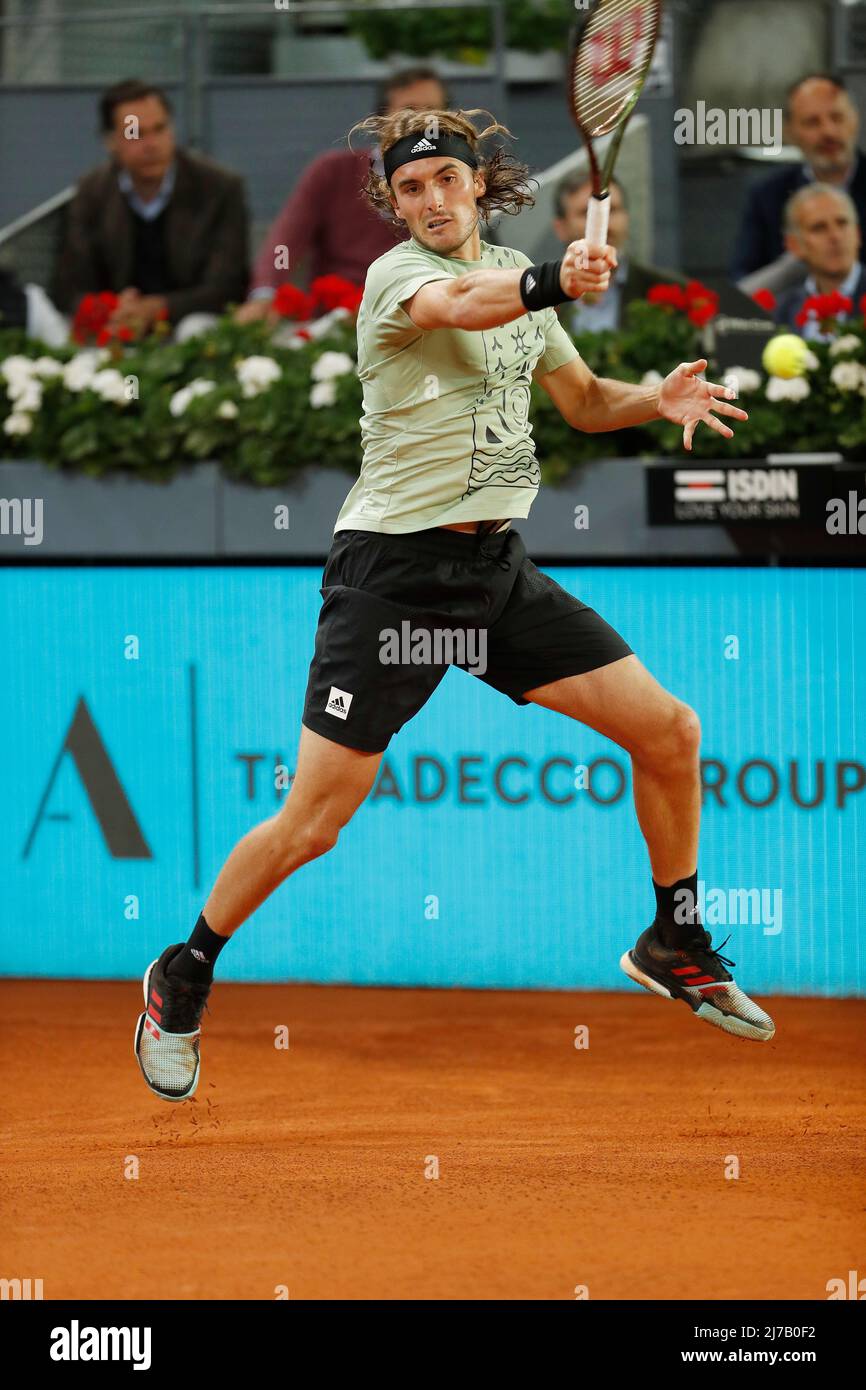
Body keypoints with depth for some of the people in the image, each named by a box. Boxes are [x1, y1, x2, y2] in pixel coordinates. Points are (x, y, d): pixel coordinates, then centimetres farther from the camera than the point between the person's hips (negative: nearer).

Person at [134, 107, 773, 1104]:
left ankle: (674, 944, 22)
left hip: (497, 566, 6)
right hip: (392, 572, -6)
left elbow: (582, 401, 22)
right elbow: (461, 305, -35)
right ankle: (185, 977, 14)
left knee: (670, 731, 1)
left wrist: (655, 398, -1)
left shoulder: (515, 272, 11)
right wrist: (552, 283, -56)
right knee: (311, 825, -9)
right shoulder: (396, 274, -11)